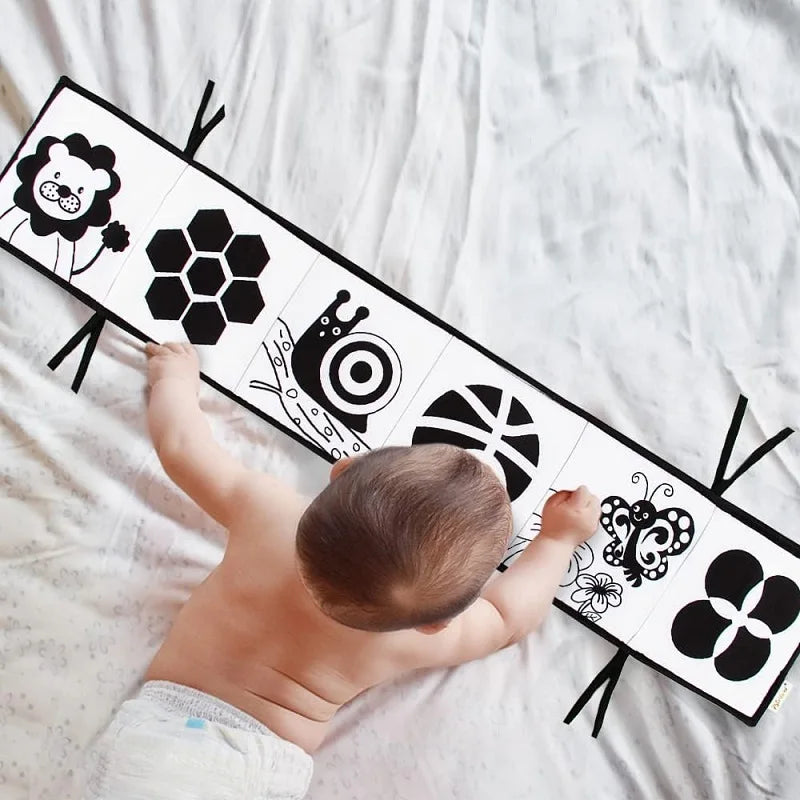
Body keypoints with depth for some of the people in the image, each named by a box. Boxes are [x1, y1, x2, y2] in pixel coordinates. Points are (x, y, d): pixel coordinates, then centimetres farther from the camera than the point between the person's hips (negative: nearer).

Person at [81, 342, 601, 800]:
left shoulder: (266, 511, -5)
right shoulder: (428, 636, -3)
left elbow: (180, 445, 10)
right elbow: (510, 615, 17)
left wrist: (174, 379, 31)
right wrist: (558, 539, 31)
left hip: (159, 726, 2)